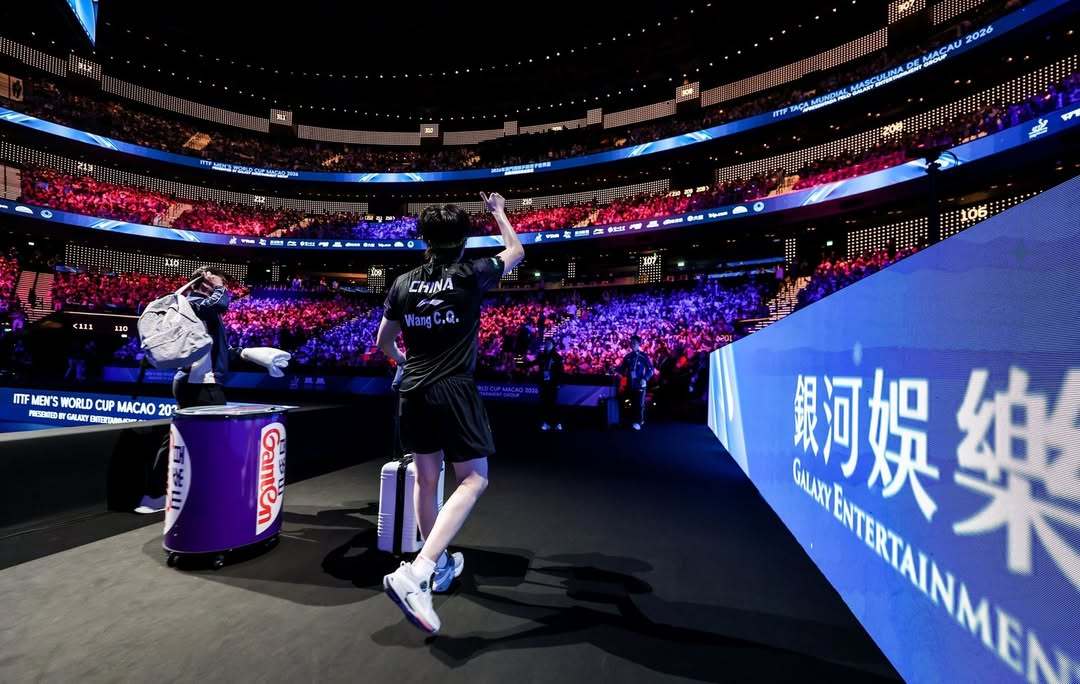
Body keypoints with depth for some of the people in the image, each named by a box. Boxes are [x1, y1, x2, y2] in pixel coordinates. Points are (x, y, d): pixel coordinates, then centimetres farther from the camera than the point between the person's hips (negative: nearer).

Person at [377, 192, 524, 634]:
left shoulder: (403, 284, 5)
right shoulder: (471, 275, -6)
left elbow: (383, 342, 16)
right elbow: (516, 252, 13)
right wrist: (499, 212, 28)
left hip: (412, 393, 6)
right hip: (453, 391, -5)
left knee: (426, 478, 17)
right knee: (474, 480, 2)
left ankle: (439, 565, 32)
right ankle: (416, 572, -12)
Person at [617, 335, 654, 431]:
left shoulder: (644, 356, -4)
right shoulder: (627, 357, 9)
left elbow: (651, 369, -5)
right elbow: (622, 369, 16)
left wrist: (645, 379, -18)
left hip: (640, 384, -4)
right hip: (630, 384, 4)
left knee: (640, 403, -5)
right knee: (633, 403, 10)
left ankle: (638, 422, 0)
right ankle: (634, 420, 21)